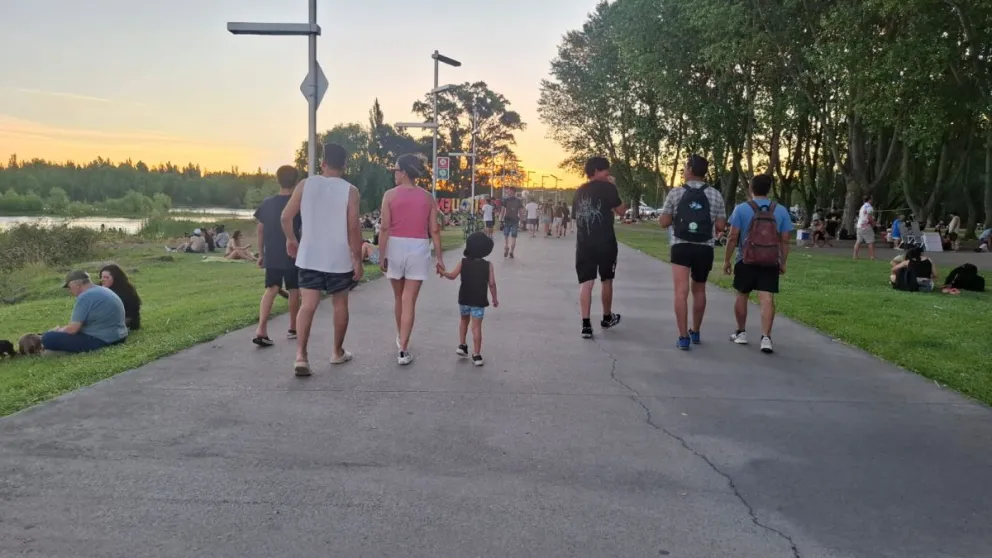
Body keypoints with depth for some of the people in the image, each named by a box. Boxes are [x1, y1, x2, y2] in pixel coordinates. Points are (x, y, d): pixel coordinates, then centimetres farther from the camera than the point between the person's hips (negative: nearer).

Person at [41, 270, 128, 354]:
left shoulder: (85, 297, -16)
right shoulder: (103, 291, 15)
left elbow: (72, 329, -15)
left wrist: (57, 331, 4)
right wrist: (61, 329, 20)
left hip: (100, 340, -10)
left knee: (48, 338, -15)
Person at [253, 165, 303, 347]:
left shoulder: (267, 203, 3)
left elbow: (259, 230, 6)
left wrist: (261, 253, 13)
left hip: (272, 256, 3)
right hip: (293, 255, -3)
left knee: (271, 290, 2)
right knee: (294, 291, 13)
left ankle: (261, 330, -15)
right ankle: (293, 329, 23)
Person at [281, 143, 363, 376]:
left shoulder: (305, 185, 0)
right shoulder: (350, 191, -6)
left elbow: (286, 217, 0)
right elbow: (354, 228, -12)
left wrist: (291, 240, 17)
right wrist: (358, 260, -5)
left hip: (309, 257, 1)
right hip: (339, 259, -1)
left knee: (307, 305, -1)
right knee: (340, 304, 15)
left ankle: (301, 356, -14)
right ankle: (338, 352, 26)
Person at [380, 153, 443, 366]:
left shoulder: (390, 195, -4)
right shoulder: (428, 198, 2)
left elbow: (384, 228, -8)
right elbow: (434, 230, 0)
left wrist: (382, 255, -2)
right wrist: (439, 257, 6)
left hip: (395, 247, 0)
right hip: (418, 249, 0)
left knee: (398, 297, 19)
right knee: (409, 301, 0)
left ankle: (400, 338, 38)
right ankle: (403, 350, -5)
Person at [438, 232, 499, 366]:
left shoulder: (463, 262, -2)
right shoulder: (488, 265, -5)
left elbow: (452, 276, -9)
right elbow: (492, 283, -7)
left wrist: (442, 272, 7)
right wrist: (495, 298, 4)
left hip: (464, 299, 2)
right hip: (479, 301, -2)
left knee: (464, 320, 26)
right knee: (476, 326, -1)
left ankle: (462, 345, 23)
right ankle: (476, 355, -2)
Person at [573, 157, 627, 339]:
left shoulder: (579, 191, 12)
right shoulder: (607, 187, -4)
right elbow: (620, 211, -1)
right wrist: (614, 187, 8)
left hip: (584, 243, 4)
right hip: (605, 242, -4)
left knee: (586, 283, -1)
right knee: (607, 280, 15)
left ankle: (586, 325, -9)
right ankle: (607, 318, 30)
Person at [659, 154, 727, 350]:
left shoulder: (675, 193, -3)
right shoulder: (715, 195, 1)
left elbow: (664, 222, -1)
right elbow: (721, 226, 1)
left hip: (681, 247, -2)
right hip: (704, 249, 2)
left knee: (681, 291, -5)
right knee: (699, 291, 18)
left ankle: (683, 337, -12)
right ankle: (695, 332, 30)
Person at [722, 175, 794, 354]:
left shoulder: (741, 209, -5)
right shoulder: (781, 211, 2)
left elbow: (733, 238, -6)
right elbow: (785, 241, 3)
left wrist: (726, 260, 2)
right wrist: (783, 263, 13)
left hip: (746, 261, -1)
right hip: (771, 263, 1)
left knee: (742, 296, 15)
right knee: (767, 299, -3)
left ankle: (741, 333, 25)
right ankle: (766, 337, -13)